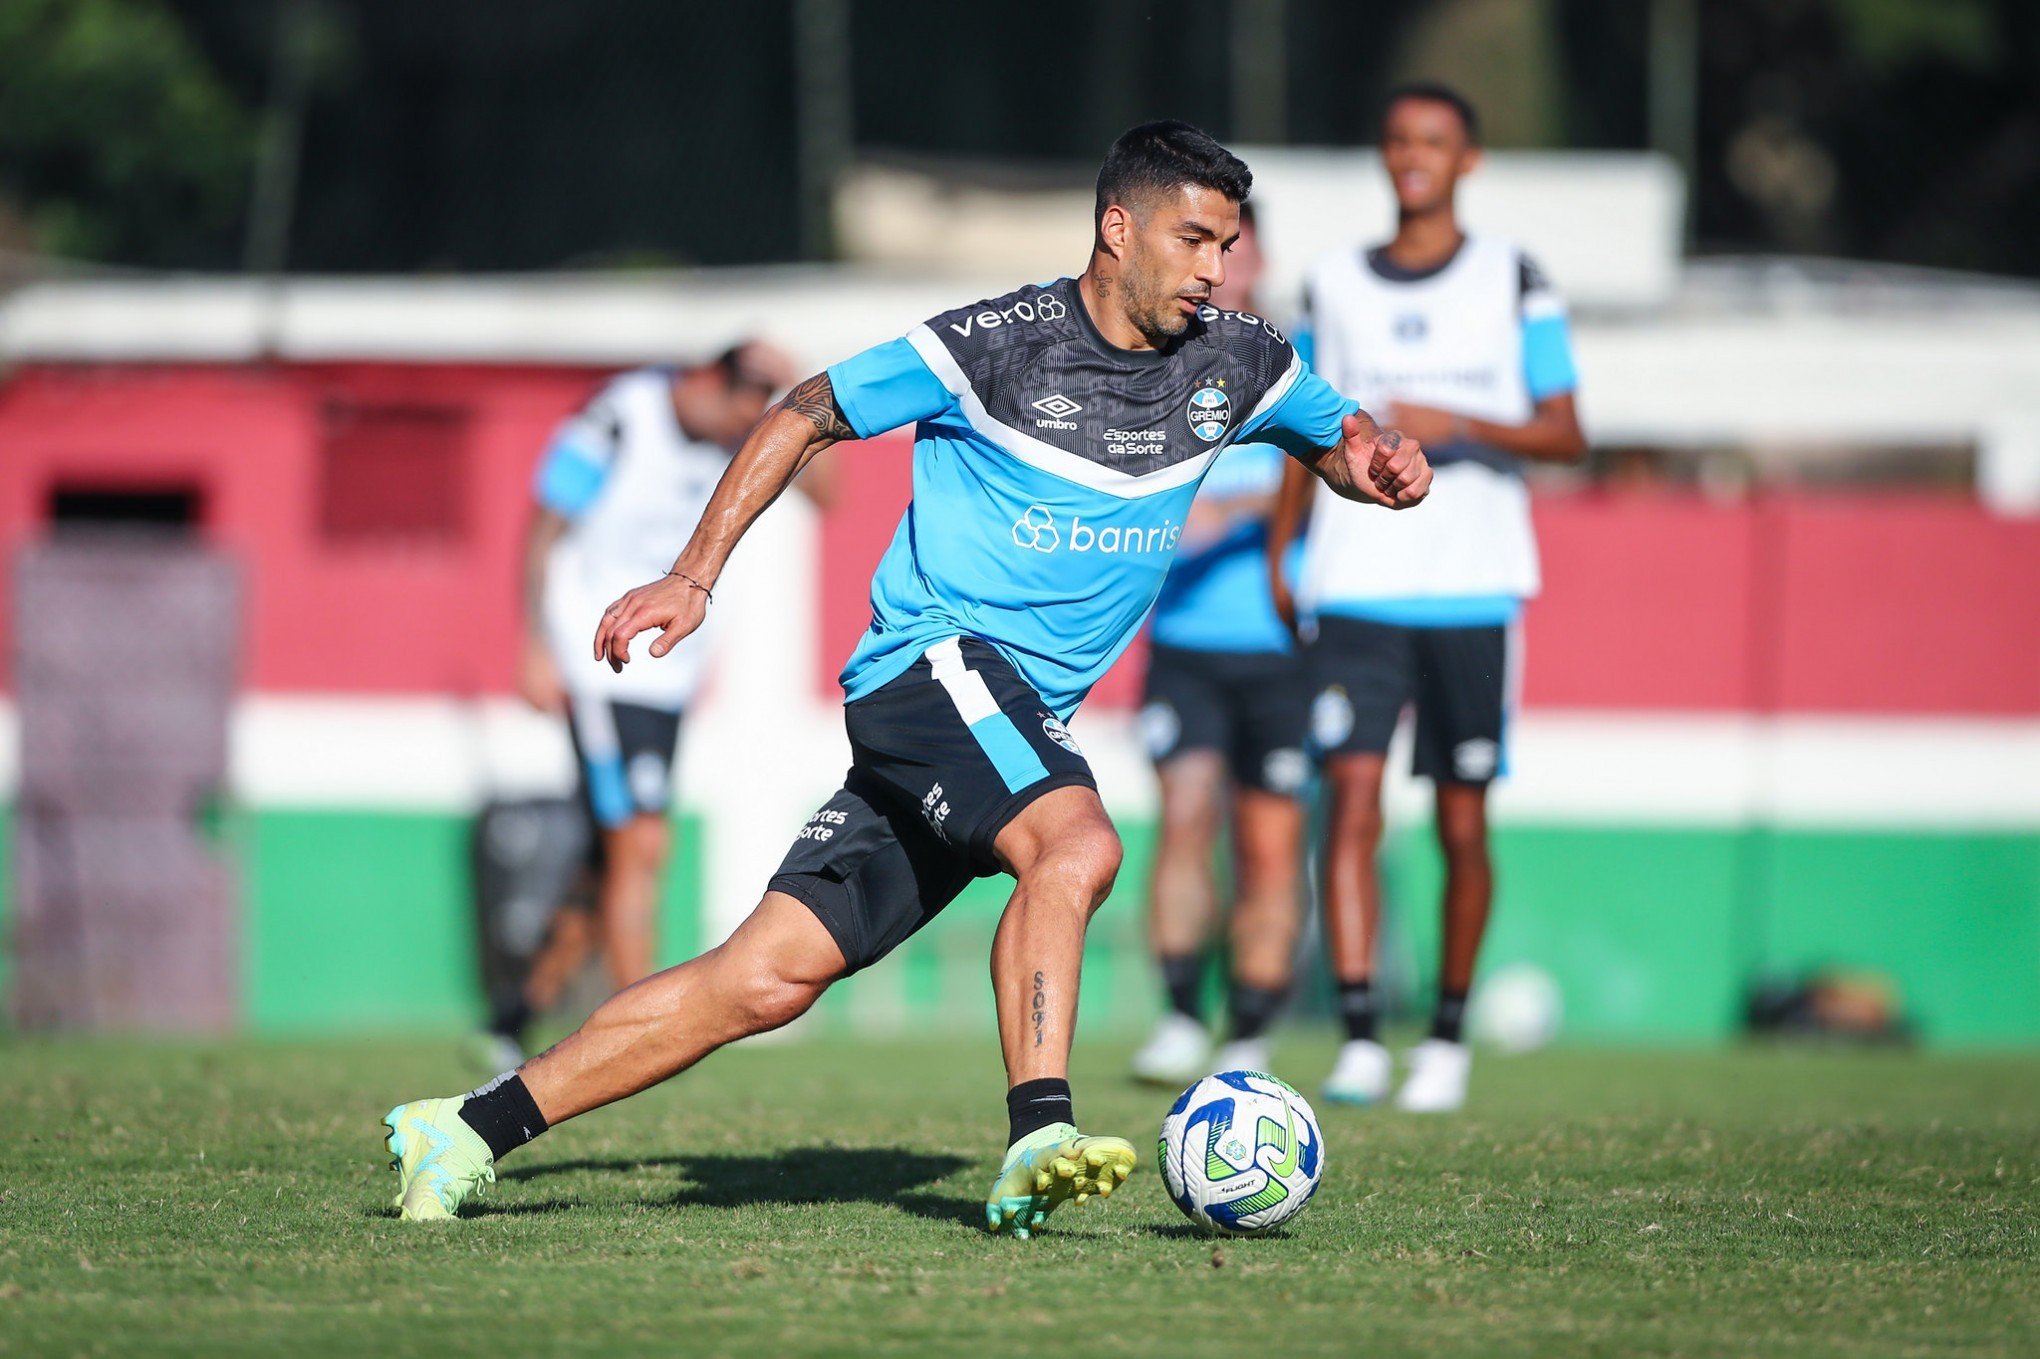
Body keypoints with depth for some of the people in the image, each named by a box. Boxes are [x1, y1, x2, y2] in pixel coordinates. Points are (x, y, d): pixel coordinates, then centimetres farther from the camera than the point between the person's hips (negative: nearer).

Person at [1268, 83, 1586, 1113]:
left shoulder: (1511, 282, 4)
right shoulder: (1336, 286, 12)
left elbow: (1565, 436, 1)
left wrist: (1459, 425, -14)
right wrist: (1277, 555, 14)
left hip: (1473, 590, -1)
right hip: (1356, 590, 1)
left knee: (1462, 823, 2)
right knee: (1352, 797, -12)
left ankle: (1447, 1037, 17)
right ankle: (1359, 1038, -15)